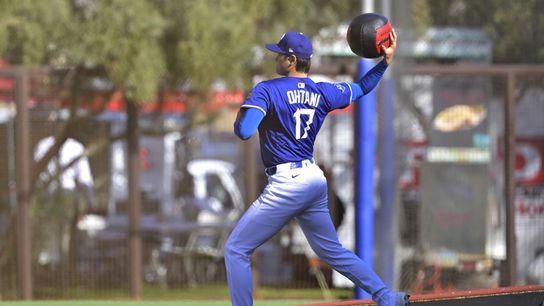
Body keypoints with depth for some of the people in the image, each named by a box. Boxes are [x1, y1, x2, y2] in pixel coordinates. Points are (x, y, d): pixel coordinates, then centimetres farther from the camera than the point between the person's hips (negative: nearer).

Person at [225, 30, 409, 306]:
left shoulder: (267, 90, -10)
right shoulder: (322, 93, 9)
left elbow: (244, 131, -20)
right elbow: (361, 88, 25)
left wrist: (240, 115, 2)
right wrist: (386, 60, 27)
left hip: (287, 184, -7)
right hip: (315, 179, 7)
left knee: (236, 249, 0)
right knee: (332, 250, 22)